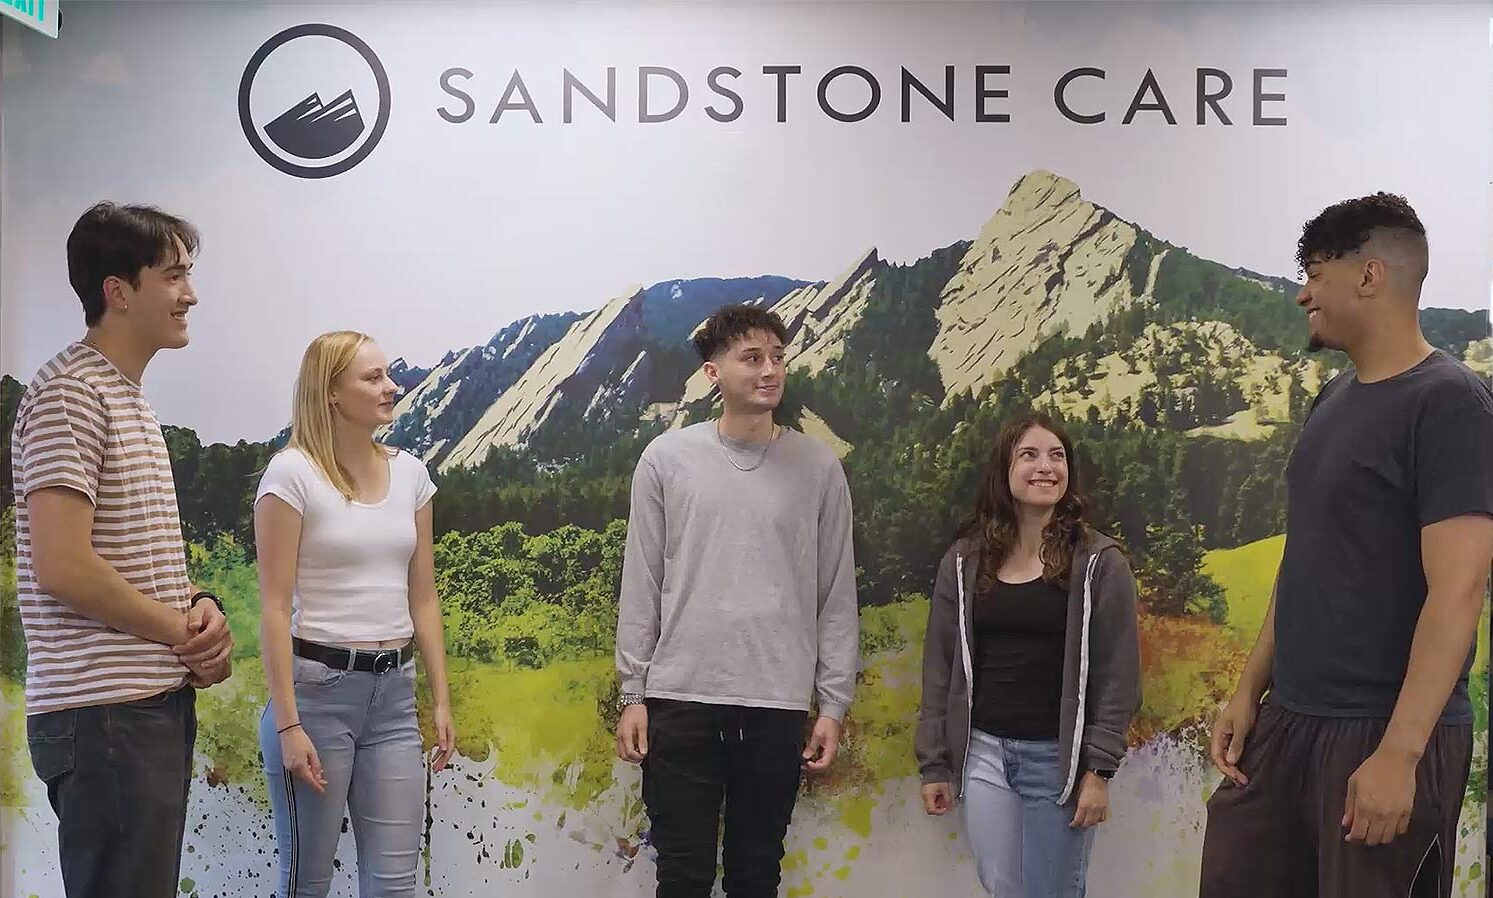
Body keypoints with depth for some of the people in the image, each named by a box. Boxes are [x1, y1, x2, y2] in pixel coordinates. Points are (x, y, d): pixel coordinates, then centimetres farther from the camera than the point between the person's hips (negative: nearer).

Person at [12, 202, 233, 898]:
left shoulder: (131, 398, 18)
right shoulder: (70, 393, -13)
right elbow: (63, 567, -22)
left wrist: (201, 607, 2)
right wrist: (188, 632, -11)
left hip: (160, 703, 10)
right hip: (105, 712, -10)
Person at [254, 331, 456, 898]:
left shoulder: (409, 473, 8)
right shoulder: (292, 474, -7)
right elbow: (275, 608, -10)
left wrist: (441, 699, 8)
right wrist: (287, 724, -15)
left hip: (393, 692, 5)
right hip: (317, 685, -4)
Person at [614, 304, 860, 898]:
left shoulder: (818, 468, 3)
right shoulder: (667, 459, 2)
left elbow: (836, 596, 5)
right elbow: (641, 586, 3)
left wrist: (833, 704, 2)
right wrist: (632, 694, 0)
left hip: (779, 702, 1)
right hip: (680, 697, -1)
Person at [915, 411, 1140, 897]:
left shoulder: (1099, 563, -3)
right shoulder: (964, 560, 5)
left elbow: (1117, 674, -5)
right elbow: (940, 666, 8)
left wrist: (1099, 769, -10)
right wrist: (934, 763, 5)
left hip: (1059, 757, -3)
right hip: (982, 752, 3)